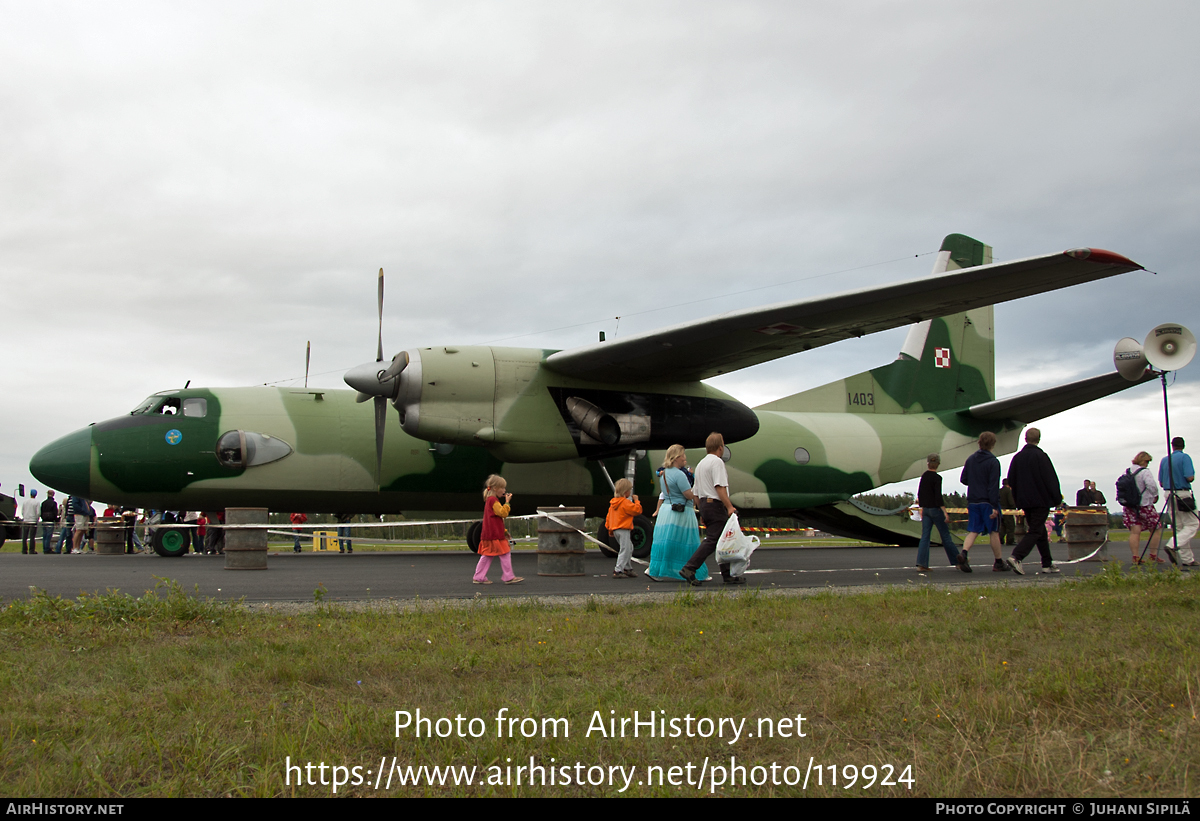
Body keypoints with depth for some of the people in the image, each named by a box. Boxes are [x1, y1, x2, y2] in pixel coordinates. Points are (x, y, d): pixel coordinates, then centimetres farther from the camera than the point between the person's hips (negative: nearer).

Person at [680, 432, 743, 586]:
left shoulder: (701, 464, 20)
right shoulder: (717, 461, -9)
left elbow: (696, 492, 21)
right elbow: (720, 487, -19)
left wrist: (702, 512, 25)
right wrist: (729, 507, -21)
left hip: (704, 504, 10)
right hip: (716, 505, -10)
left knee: (722, 541, 11)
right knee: (712, 540, -11)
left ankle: (727, 575, 12)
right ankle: (689, 568, -18)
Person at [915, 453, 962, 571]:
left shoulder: (923, 476, 8)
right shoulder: (937, 477, -12)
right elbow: (938, 496, -18)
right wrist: (944, 511, -16)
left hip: (926, 509, 6)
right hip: (935, 509, -6)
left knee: (925, 536, 2)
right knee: (946, 536, 2)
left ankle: (921, 564, -7)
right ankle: (957, 562, 11)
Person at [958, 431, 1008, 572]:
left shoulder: (970, 459, 6)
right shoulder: (993, 461, -11)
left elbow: (963, 479, 11)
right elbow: (994, 486, -16)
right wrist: (995, 506, -17)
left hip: (972, 501, 5)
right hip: (988, 502, -5)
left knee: (973, 530, 4)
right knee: (994, 531, 6)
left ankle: (963, 553, -21)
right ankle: (998, 562, 15)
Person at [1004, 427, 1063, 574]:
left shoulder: (1017, 457, 7)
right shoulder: (1041, 456, -11)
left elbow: (1011, 480, 10)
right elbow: (1050, 479, -11)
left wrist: (1018, 499, 18)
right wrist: (1057, 499, -3)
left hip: (1025, 501, 6)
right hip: (1041, 500, -6)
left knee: (1041, 532, 15)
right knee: (1035, 531, -7)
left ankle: (1047, 564, 18)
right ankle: (1016, 557, -24)